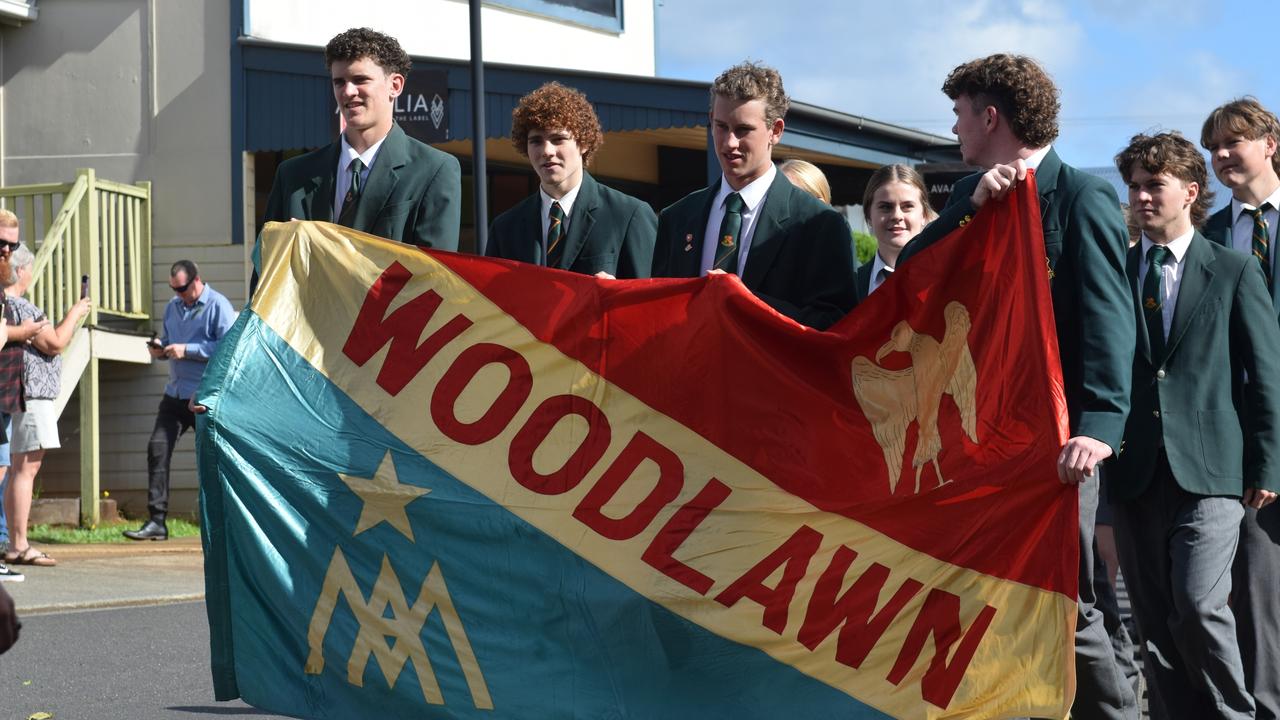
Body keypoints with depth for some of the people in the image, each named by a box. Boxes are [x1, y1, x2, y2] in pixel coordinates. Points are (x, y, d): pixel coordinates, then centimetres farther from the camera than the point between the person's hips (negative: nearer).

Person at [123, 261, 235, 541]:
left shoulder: (218, 306, -8)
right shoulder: (173, 307, 15)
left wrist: (187, 350, -19)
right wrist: (160, 349, 3)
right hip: (175, 392, 7)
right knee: (158, 449, -4)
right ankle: (157, 520, -3)